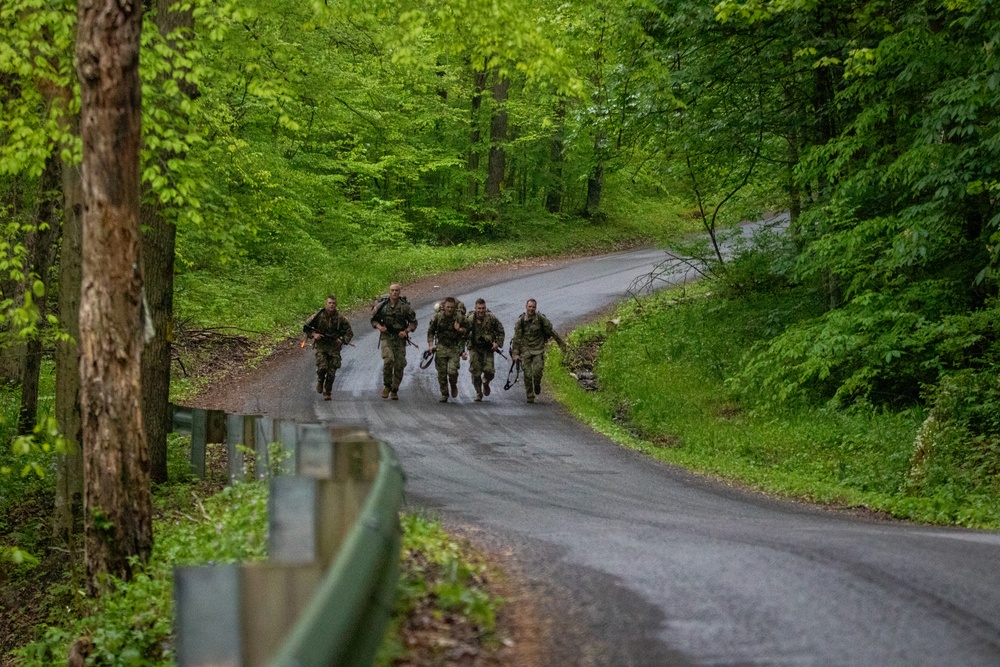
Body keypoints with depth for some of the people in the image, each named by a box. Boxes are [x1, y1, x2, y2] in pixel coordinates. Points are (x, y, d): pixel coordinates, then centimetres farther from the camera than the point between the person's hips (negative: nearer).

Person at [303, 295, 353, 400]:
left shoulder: (340, 318, -7)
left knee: (331, 371, -1)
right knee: (322, 367, -17)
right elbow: (306, 328, 2)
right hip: (321, 345, -1)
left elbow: (349, 332, 2)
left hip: (334, 346, 1)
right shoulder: (319, 316, -8)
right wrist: (313, 334, -15)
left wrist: (343, 340, -14)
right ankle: (320, 381, 16)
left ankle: (327, 392, 17)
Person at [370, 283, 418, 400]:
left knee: (399, 365, 1)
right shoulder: (382, 305, 0)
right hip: (386, 337, -1)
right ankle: (387, 386, -2)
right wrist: (379, 327, -9)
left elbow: (413, 322, 6)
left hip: (400, 338, 1)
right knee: (388, 360, -22)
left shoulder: (405, 306, -1)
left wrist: (406, 331, -11)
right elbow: (373, 319, 11)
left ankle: (394, 390, 16)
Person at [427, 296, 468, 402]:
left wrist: (460, 329, -13)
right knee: (442, 373, 1)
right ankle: (444, 394, 15)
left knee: (452, 371, -15)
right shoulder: (437, 317, -2)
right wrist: (430, 345, -2)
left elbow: (466, 333, 8)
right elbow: (430, 331, 8)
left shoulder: (460, 318, -4)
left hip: (454, 348, -1)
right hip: (441, 347, 1)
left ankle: (453, 386, 16)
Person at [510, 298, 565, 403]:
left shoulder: (541, 319, -4)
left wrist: (561, 344, 8)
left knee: (537, 371, -14)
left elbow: (551, 331, 4)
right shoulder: (520, 321, -2)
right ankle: (530, 396, 8)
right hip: (525, 350, 1)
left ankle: (537, 385, 19)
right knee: (527, 374, -4)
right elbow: (517, 338, -1)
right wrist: (515, 353, -6)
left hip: (538, 349, -1)